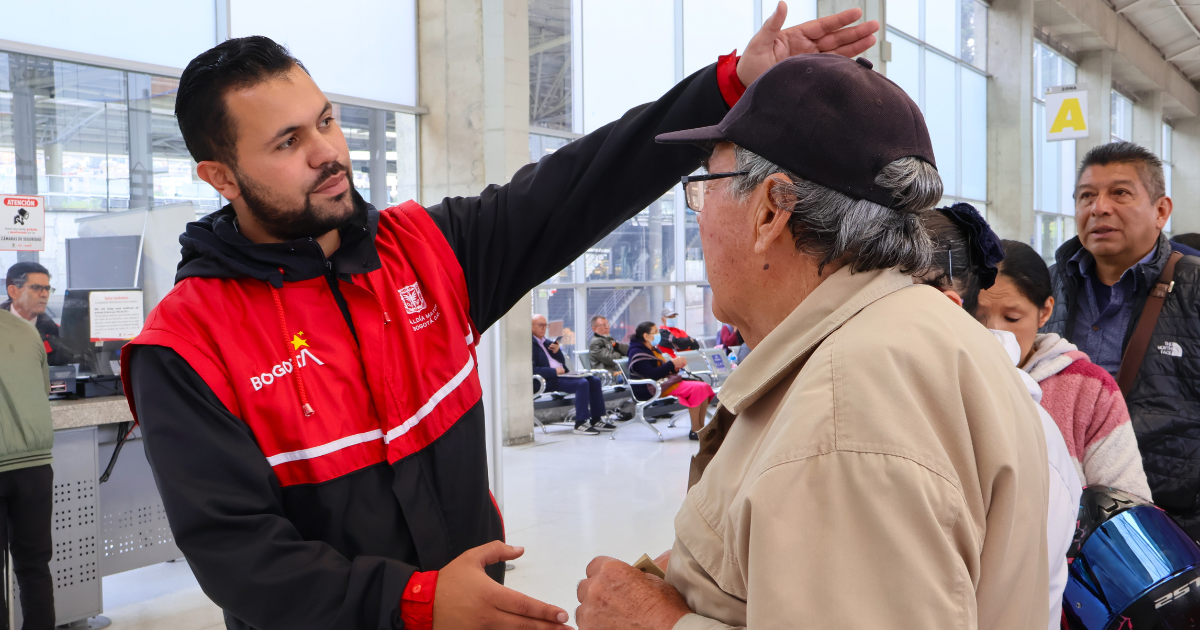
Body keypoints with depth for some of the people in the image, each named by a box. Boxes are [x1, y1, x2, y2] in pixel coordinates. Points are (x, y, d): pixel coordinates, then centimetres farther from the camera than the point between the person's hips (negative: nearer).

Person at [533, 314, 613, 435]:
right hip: (549, 381, -10)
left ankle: (596, 419, -1)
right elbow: (532, 369, -19)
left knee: (594, 381, -3)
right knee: (582, 383, -28)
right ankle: (580, 424, -24)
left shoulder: (547, 342, 22)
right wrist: (554, 371, -21)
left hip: (560, 374, 10)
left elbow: (562, 362, 23)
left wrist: (557, 351, 2)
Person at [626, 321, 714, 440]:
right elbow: (652, 374, -23)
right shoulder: (637, 353, -12)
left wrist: (675, 367, 3)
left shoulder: (653, 349, 20)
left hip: (666, 381, 10)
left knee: (704, 387, -6)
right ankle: (695, 430, -20)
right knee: (696, 388, -24)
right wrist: (672, 363, -18)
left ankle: (701, 427, -9)